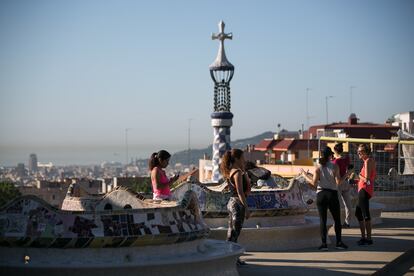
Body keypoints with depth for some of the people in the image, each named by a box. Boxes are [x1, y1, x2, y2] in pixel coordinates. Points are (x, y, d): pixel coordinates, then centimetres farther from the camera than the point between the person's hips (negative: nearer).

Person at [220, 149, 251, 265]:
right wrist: (246, 208, -20)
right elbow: (240, 192, -21)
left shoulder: (230, 171, 13)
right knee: (234, 233, -4)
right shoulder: (237, 172, -15)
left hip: (231, 202, 10)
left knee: (232, 232, 14)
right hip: (238, 203, -10)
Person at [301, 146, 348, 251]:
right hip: (332, 194, -1)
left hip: (321, 194, 1)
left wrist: (305, 176, 6)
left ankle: (324, 243, -1)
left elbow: (314, 183, -7)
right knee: (337, 219, 10)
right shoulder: (334, 166, -5)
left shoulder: (318, 168, -2)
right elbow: (338, 182, -11)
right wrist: (338, 174, 9)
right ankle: (339, 242, 8)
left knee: (323, 220, 3)